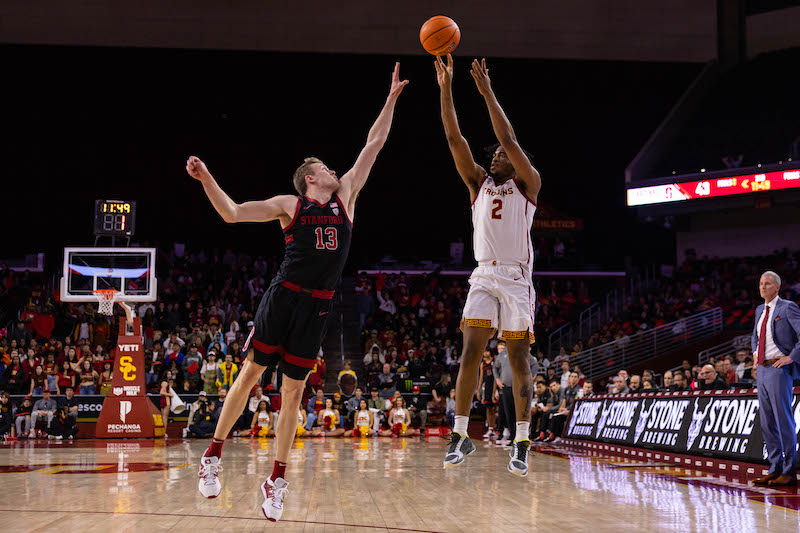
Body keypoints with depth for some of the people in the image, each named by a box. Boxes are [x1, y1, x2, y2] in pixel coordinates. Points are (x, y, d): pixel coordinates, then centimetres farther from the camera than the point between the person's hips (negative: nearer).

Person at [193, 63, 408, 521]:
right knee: (251, 374, 0)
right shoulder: (289, 205, 5)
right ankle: (214, 455, 13)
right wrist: (207, 179, -11)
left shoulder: (345, 197, 14)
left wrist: (392, 98, 17)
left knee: (293, 392, 5)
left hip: (318, 306, 3)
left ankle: (277, 480, 10)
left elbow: (374, 144, 16)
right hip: (284, 297, -3)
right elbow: (232, 213, 2)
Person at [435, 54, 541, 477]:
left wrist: (487, 91, -11)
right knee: (470, 352, -7)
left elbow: (509, 139, -10)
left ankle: (521, 445, 1)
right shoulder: (478, 182, 14)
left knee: (519, 360, -1)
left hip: (516, 279, -3)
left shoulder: (527, 184, 4)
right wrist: (445, 88, -4)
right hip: (483, 277, 3)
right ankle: (460, 437, -1)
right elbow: (455, 139, 5)